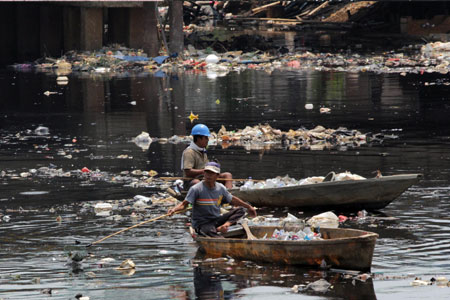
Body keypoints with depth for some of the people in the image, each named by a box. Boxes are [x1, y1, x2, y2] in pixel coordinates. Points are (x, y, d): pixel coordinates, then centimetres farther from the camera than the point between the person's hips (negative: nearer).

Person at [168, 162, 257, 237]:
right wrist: (174, 209, -32)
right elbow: (184, 204, -13)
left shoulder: (220, 188, 7)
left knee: (240, 210, -5)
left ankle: (223, 226, -24)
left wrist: (248, 207, 25)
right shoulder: (196, 189, -10)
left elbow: (232, 200, 22)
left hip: (216, 220, 7)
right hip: (201, 224, -7)